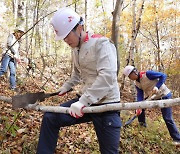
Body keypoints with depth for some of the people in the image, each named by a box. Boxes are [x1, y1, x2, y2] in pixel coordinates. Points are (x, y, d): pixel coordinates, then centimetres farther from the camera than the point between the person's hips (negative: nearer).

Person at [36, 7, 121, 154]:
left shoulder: (101, 44, -15)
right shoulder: (76, 49, 10)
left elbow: (107, 76, -28)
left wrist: (83, 101, -31)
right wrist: (66, 86, 20)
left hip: (106, 105, -7)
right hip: (86, 101, 7)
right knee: (50, 118, 1)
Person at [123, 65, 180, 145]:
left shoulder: (147, 74, -25)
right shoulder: (137, 84, -3)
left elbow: (163, 76, -23)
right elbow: (140, 95, -11)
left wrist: (157, 87, -34)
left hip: (164, 95, -7)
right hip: (152, 96, 8)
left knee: (167, 118, -9)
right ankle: (142, 123, 25)